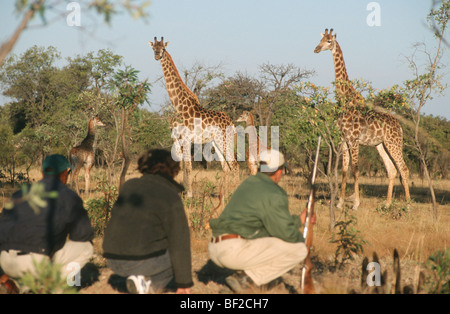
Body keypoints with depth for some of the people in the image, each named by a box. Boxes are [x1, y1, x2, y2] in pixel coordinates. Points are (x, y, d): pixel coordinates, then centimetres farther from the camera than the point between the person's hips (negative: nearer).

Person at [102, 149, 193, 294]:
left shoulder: (128, 186, 10)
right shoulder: (171, 198, -8)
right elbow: (179, 242, -9)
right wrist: (184, 282, -3)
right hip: (146, 260, -8)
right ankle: (150, 283, -5)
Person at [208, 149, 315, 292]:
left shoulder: (249, 182, 20)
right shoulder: (274, 195, -8)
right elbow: (288, 233, -8)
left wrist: (299, 220, 35)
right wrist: (302, 240, 14)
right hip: (236, 251, -9)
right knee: (298, 249, -5)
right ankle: (245, 279, -7)